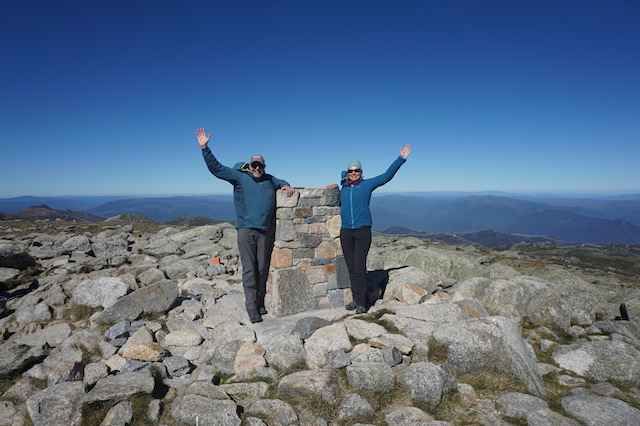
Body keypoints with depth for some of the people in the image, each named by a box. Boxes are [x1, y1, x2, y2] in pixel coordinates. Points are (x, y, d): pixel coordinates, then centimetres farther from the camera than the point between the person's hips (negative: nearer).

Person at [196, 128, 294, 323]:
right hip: (246, 229, -3)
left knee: (263, 268, 7)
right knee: (249, 269, -5)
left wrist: (286, 186, 15)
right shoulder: (239, 177, 7)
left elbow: (281, 182, 39)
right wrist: (204, 148, -4)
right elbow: (215, 168, 3)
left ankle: (260, 303, 20)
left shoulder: (270, 180, 18)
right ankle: (251, 308, 1)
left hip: (266, 231, 4)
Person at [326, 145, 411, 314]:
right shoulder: (344, 187, 13)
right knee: (351, 268, 6)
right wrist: (335, 186, 16)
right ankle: (356, 299, 17)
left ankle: (361, 303, -1)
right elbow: (344, 174, 36)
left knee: (360, 267, -9)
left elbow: (387, 175, 5)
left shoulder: (367, 184, 6)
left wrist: (401, 159, 3)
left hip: (362, 230, -3)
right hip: (345, 231, 3)